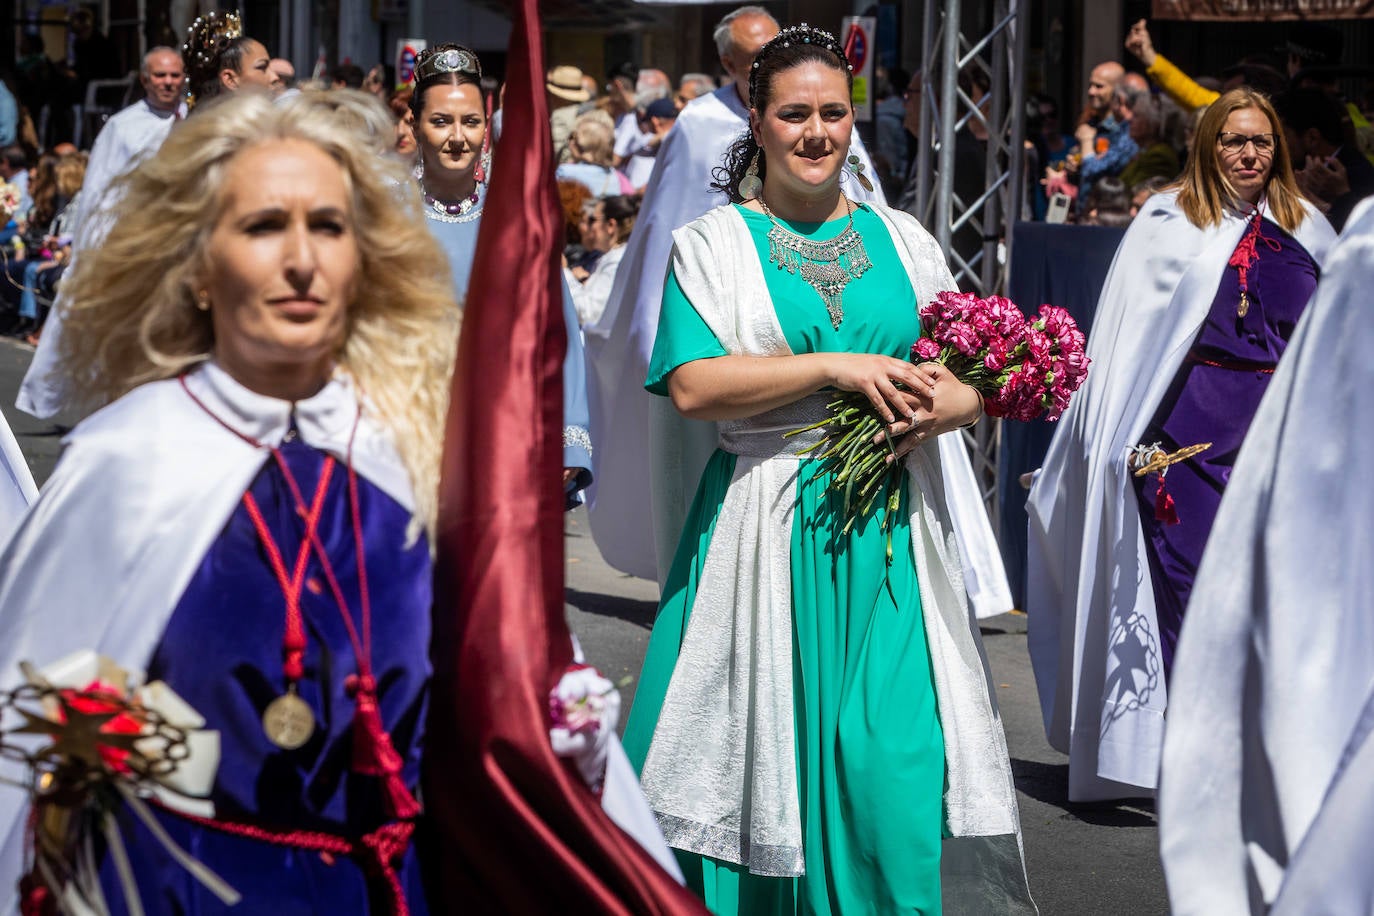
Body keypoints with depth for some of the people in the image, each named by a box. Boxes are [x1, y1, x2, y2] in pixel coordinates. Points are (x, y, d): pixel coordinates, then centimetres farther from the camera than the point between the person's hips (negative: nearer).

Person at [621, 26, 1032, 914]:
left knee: (892, 763, -5)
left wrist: (953, 403, -9)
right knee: (763, 749, -1)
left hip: (891, 535, 2)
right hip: (767, 530, -2)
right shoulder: (714, 243, 5)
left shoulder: (902, 240, 14)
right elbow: (692, 384, -9)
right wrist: (835, 366, -14)